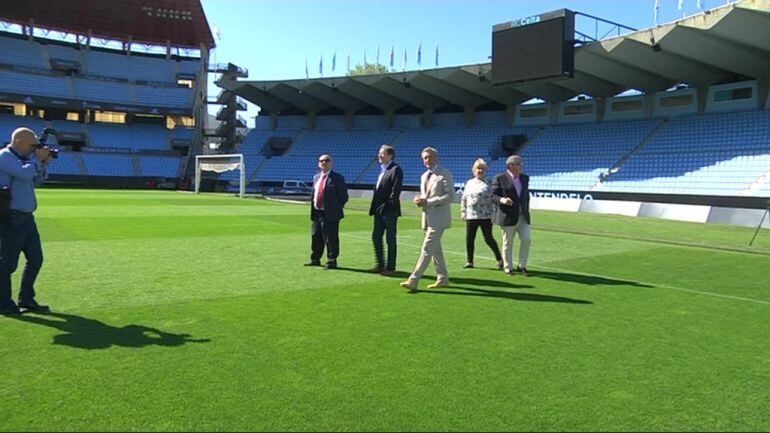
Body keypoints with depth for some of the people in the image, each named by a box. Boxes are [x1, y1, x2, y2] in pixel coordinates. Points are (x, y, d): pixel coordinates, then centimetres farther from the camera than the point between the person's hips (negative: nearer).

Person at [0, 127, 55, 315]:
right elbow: (24, 174, -25)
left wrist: (42, 164, 6)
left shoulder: (23, 157, 15)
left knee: (35, 259, 11)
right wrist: (37, 160, -10)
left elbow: (35, 180, 21)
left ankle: (26, 300, 21)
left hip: (27, 218, 9)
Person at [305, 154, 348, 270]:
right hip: (316, 213, 6)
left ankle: (331, 262, 7)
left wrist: (335, 209, -5)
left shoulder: (337, 178, -6)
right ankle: (315, 259, 27)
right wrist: (313, 206, 11)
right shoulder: (316, 177, 14)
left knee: (331, 239, -2)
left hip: (330, 215, -6)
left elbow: (344, 196, -5)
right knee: (316, 238, 14)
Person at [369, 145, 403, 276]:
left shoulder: (396, 169, -10)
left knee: (390, 239, 1)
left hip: (389, 211, -9)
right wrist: (375, 208, 9)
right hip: (379, 211, 9)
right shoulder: (382, 170, 16)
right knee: (376, 237, 12)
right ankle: (380, 264, 23)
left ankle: (390, 267, 9)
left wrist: (388, 206, -20)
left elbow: (396, 191, -18)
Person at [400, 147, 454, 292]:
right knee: (435, 250, 14)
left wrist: (428, 201, -20)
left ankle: (413, 281, -14)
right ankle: (443, 278, 24)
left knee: (427, 249, -11)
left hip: (438, 218, -8)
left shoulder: (444, 174, -8)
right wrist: (419, 200, 1)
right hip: (427, 217, 8)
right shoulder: (424, 176, 16)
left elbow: (450, 196, -15)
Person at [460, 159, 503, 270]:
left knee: (488, 239, -2)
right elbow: (464, 199, 17)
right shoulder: (469, 183, 12)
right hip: (471, 216, 4)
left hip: (485, 216, -4)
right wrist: (463, 212, 12)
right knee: (469, 239, 6)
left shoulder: (489, 183, -2)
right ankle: (470, 261, 18)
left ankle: (499, 259, 14)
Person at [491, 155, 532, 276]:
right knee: (508, 243, 4)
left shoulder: (524, 178, 11)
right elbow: (493, 195, -8)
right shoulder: (500, 178, -7)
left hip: (523, 217, 5)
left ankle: (522, 266, 11)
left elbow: (526, 195, 18)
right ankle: (508, 268, 18)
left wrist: (527, 211, 15)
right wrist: (502, 199, -28)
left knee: (527, 239, -4)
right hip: (508, 217, -5)